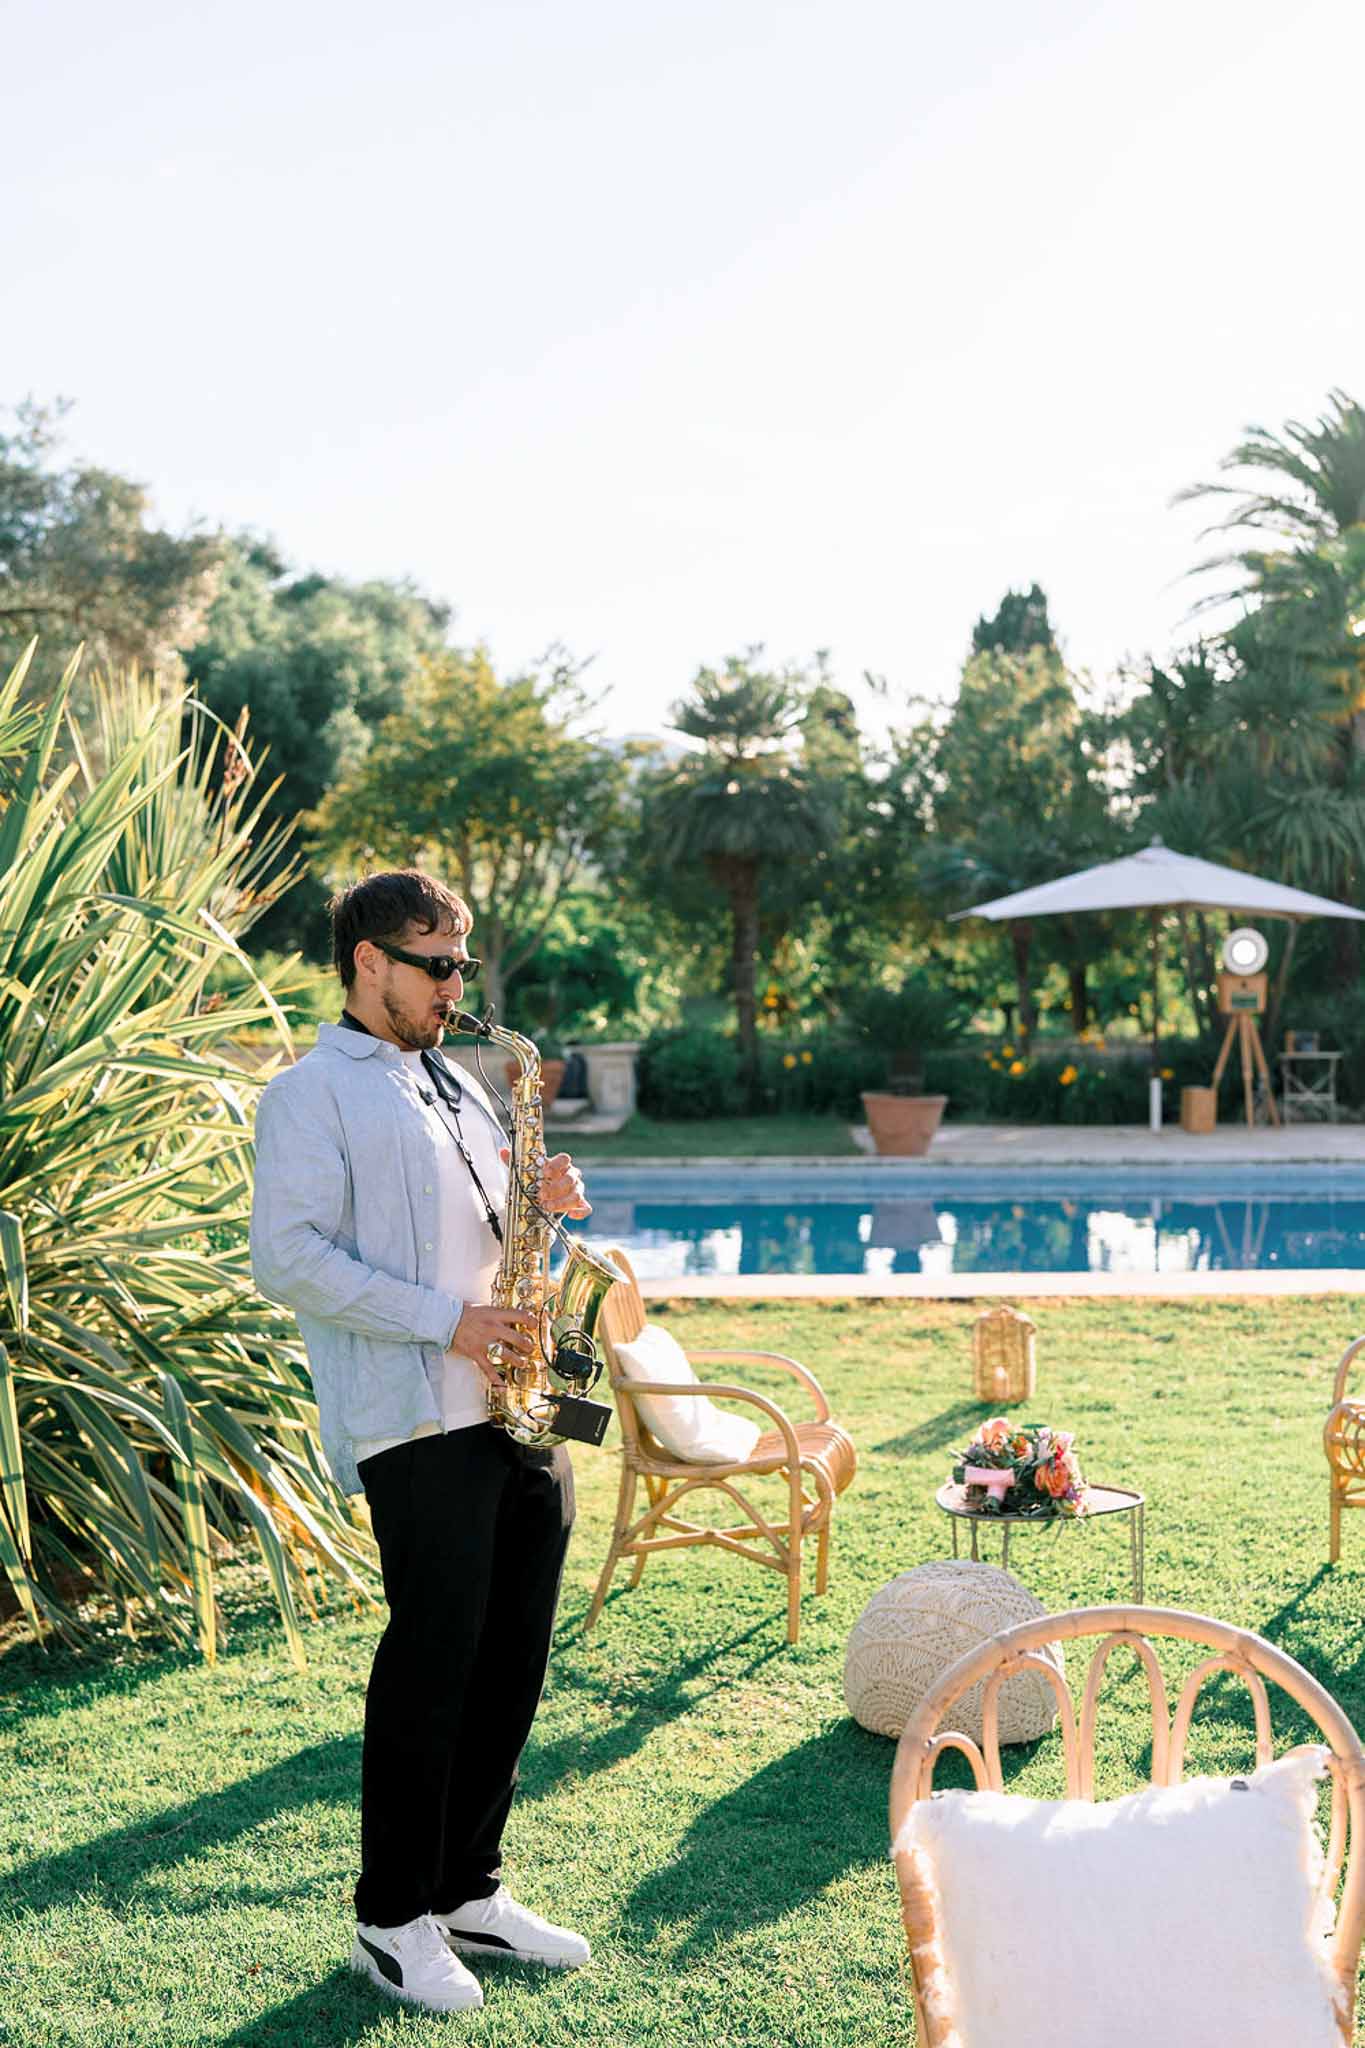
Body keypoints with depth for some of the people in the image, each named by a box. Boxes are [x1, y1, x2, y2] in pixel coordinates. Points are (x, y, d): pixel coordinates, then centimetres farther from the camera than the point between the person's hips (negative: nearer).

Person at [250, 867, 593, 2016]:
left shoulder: (457, 1085, 23)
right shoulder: (312, 1094, -2)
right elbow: (288, 1259, -13)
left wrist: (545, 1198, 5)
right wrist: (444, 1320, -17)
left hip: (521, 1413, 8)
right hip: (418, 1420, -7)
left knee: (512, 1660, 9)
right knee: (433, 1661, -4)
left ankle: (469, 1891, 22)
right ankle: (393, 1920, 9)